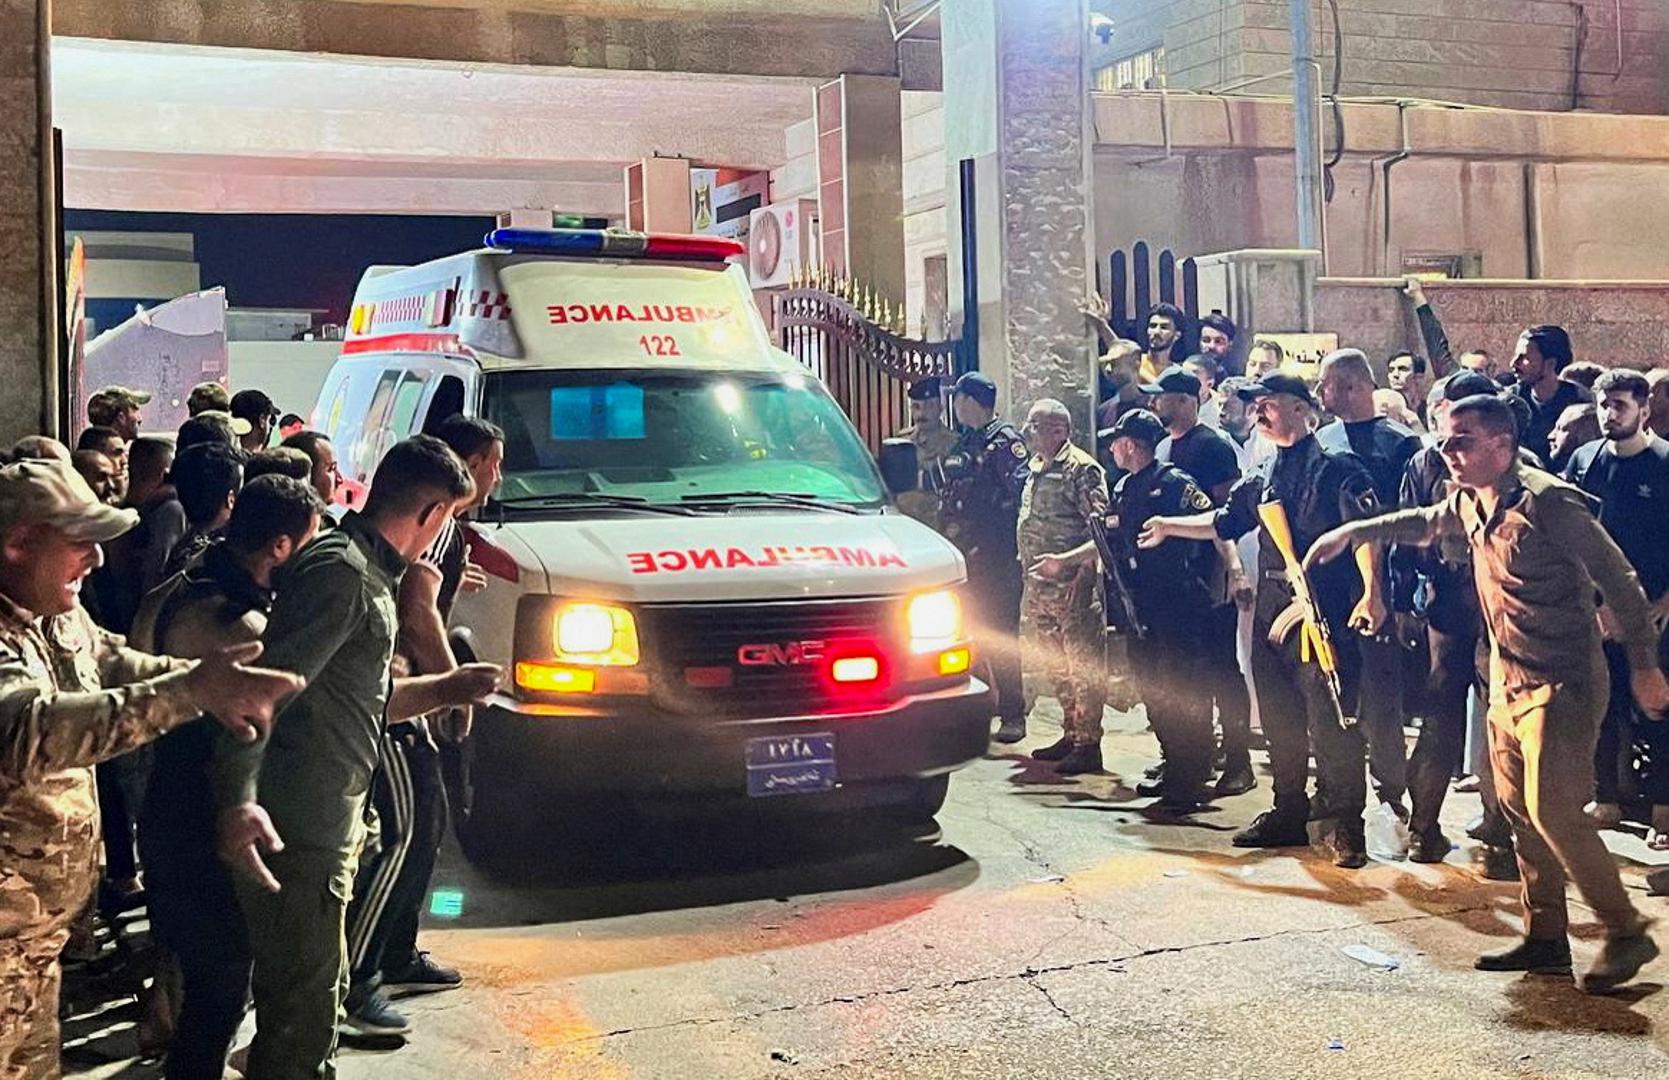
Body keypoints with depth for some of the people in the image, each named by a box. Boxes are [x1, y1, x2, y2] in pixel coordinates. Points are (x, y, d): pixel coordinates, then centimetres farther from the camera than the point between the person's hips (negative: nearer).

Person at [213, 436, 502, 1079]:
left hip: (325, 831, 10)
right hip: (298, 836, -10)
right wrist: (238, 800, -36)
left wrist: (444, 689, 25)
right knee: (301, 1021, -1)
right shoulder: (341, 572, -16)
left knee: (320, 1002, 24)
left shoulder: (365, 572, 17)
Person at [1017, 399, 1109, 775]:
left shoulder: (1082, 469, -10)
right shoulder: (1035, 468, 16)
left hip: (1073, 584, -9)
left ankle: (1088, 744, -1)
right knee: (1055, 663, 15)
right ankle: (1070, 734, 25)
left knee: (1084, 663, -4)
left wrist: (1069, 564, -25)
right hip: (1040, 584, 9)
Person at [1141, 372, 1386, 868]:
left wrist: (1372, 592, -25)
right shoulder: (1265, 476, 17)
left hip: (1323, 608, -7)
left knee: (1331, 719, -7)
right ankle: (1289, 814, 26)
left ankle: (1348, 827, 2)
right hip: (1271, 607, 7)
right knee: (1279, 717, 13)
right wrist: (1170, 526, 22)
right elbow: (1225, 520, 28)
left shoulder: (1335, 465, -5)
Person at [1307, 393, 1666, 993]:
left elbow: (1618, 579, -14)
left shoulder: (1546, 500, -19)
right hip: (1507, 678, 9)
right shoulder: (1470, 503, 6)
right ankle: (1545, 938, 20)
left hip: (1561, 682, -9)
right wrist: (1350, 534, 27)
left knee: (1551, 810, -13)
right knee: (1518, 808, 10)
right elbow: (1427, 523, 30)